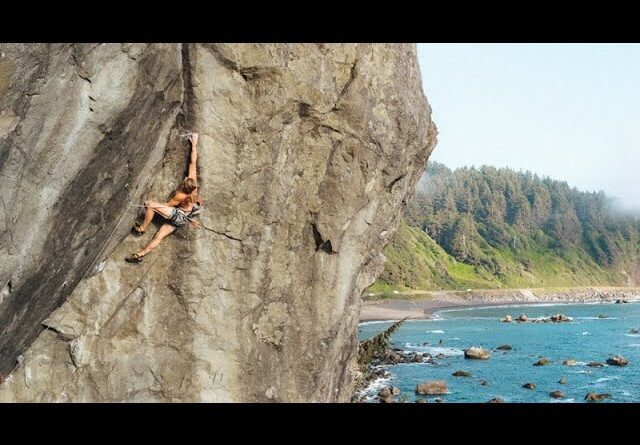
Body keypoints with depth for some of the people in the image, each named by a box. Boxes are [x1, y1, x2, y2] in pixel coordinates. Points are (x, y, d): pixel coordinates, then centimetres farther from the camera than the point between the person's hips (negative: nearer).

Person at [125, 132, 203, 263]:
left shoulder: (181, 196, -26)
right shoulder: (193, 182, -11)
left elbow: (167, 205, -10)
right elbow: (193, 162, -4)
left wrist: (151, 203, 3)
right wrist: (194, 144, 3)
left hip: (178, 216, -8)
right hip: (180, 219, 8)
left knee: (151, 206, -16)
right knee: (158, 237, 2)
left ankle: (142, 228, -2)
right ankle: (140, 255, -2)